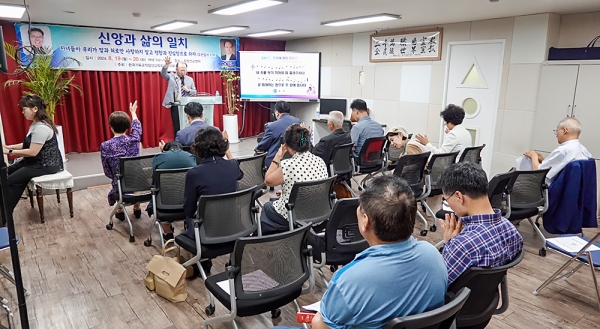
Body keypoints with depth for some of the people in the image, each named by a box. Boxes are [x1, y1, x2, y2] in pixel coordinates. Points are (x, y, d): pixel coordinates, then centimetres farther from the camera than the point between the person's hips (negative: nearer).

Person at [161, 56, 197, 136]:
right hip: (175, 106, -2)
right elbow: (163, 73, -15)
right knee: (177, 127, -1)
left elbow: (194, 92, 13)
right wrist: (166, 65, -33)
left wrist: (188, 90, -9)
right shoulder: (171, 77, 5)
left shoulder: (190, 79, 12)